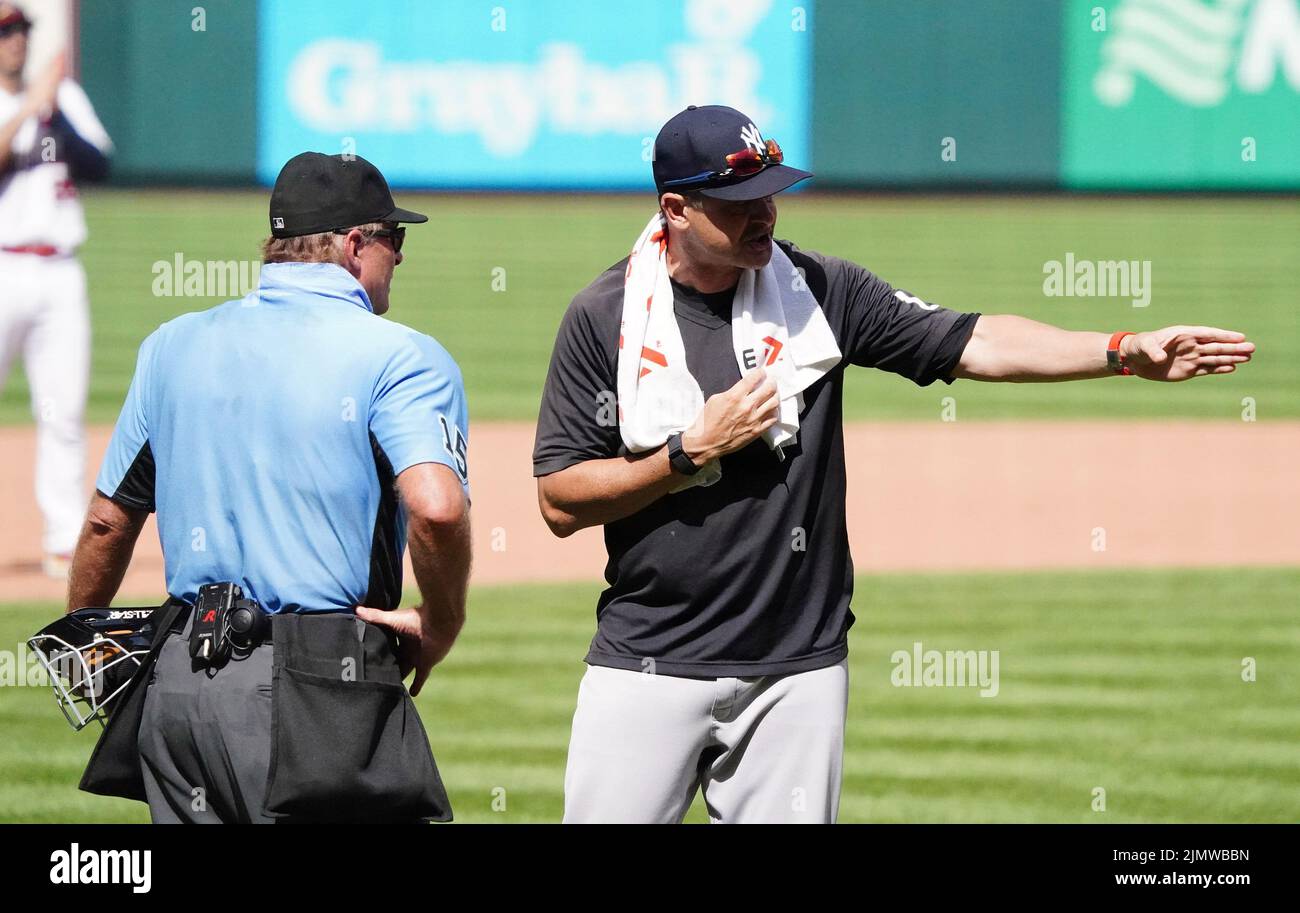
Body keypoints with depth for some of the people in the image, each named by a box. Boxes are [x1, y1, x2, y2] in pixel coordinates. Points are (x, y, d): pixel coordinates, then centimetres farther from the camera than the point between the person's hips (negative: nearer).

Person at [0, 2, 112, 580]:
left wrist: (56, 114, -8)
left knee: (64, 412, 2)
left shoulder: (64, 96, 14)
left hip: (59, 274, 4)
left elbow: (99, 165, 3)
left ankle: (65, 543, 5)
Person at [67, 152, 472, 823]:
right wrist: (440, 628, -6)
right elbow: (436, 507, -22)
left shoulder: (172, 346, 13)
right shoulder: (399, 357, -5)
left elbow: (109, 521, 18)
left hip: (179, 687, 6)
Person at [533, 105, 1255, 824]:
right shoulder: (603, 318, -4)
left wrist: (1124, 352, -16)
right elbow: (560, 502, -6)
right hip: (647, 669, -2)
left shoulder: (818, 291, 3)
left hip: (800, 670, 2)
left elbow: (972, 344, -4)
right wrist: (695, 450, -15)